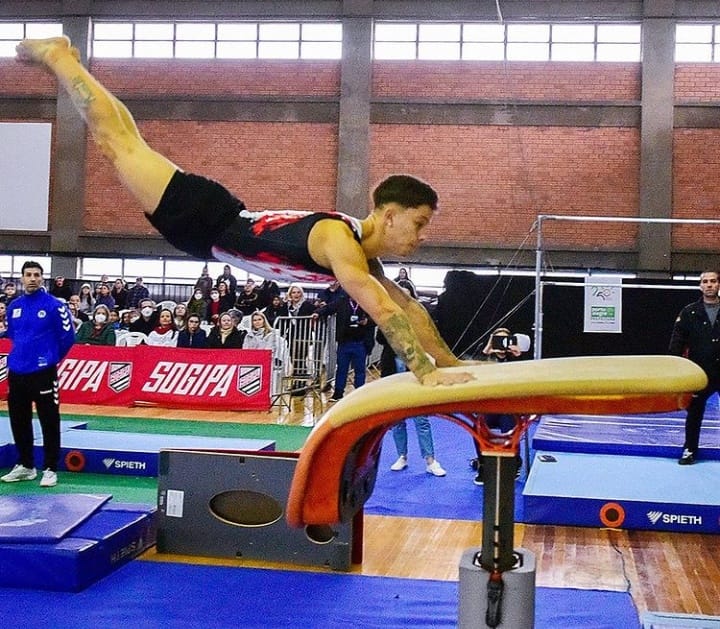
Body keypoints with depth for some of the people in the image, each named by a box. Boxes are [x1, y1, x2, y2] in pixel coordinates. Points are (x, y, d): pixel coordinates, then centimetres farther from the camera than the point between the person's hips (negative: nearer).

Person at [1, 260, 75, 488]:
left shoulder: (54, 305, -8)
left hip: (43, 372, -6)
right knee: (19, 420, 13)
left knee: (49, 421, -2)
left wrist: (51, 358, 6)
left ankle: (50, 469, 6)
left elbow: (67, 336, -4)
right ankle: (25, 465, 26)